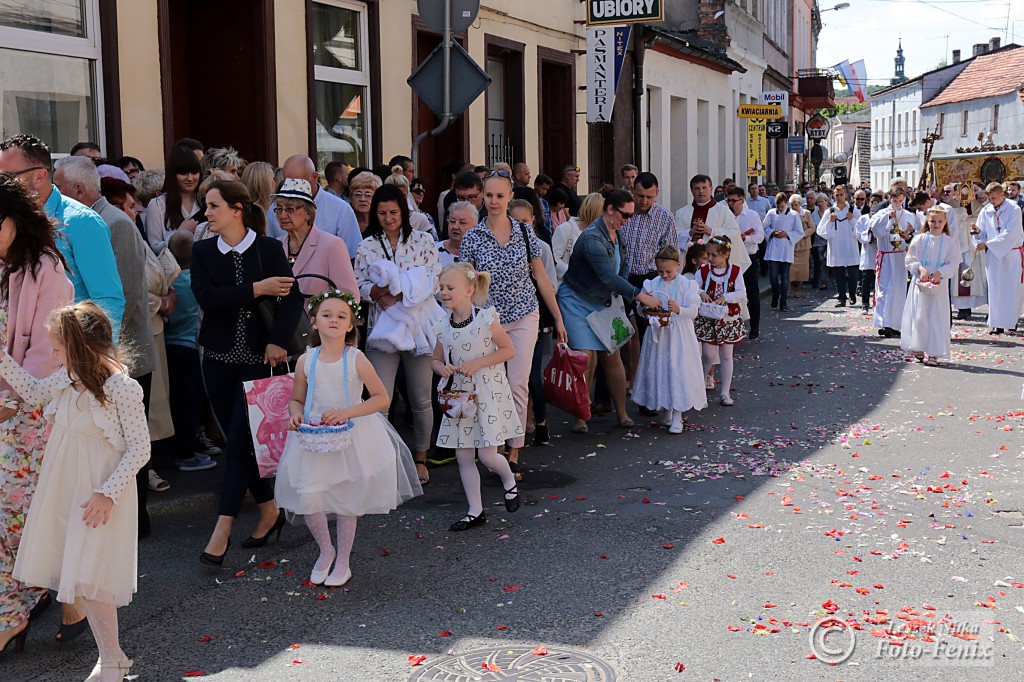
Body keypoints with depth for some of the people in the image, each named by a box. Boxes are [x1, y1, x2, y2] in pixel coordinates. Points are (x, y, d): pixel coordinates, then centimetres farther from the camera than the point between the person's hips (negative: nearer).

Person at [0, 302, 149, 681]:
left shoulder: (122, 388, -20)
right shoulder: (69, 378, 2)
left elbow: (139, 449, -17)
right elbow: (34, 390, 24)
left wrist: (107, 493, -21)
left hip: (98, 497, -8)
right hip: (65, 490, 8)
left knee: (89, 580, -6)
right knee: (78, 575, 11)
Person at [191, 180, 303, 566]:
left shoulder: (268, 249, -3)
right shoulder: (203, 252, 4)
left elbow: (292, 297, -10)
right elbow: (206, 297, -12)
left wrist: (277, 341, -21)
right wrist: (256, 290, -16)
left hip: (259, 358, -4)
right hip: (219, 358, 4)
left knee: (240, 438, -8)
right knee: (237, 439, 8)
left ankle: (223, 527, -5)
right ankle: (269, 511, 24)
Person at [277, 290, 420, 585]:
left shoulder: (356, 360, -11)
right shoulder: (306, 361, -3)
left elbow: (381, 398, -9)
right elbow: (296, 400, 9)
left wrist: (347, 412, -20)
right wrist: (296, 415, -13)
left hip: (352, 438, -2)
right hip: (314, 439, 2)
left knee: (347, 503, 7)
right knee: (308, 498, -7)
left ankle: (343, 562, 26)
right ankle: (326, 551, 21)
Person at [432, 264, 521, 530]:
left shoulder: (486, 319, -13)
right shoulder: (444, 327, 1)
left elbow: (508, 350, -9)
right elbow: (436, 360, 13)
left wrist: (477, 363, -18)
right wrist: (441, 368, -11)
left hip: (488, 393, -5)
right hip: (460, 396, 5)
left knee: (487, 456, -6)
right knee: (463, 456, 6)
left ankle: (509, 482, 28)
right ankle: (476, 511, 18)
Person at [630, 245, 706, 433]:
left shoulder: (687, 285, -4)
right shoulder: (651, 285, 3)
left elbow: (693, 312, -9)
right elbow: (641, 312, 5)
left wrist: (678, 309, -27)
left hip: (679, 336, -3)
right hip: (658, 335, 3)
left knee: (678, 372, -6)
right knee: (658, 371, 7)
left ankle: (677, 417, -1)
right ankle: (665, 411, 24)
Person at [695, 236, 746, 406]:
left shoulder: (735, 271, -5)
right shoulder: (703, 271, -3)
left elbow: (742, 293, -10)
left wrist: (725, 297, -25)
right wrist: (701, 293, -21)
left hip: (728, 319, 0)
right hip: (708, 319, 0)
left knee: (726, 356, 8)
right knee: (708, 355, -5)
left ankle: (725, 393, 14)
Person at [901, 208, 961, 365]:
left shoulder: (950, 242, 1)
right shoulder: (919, 240, 2)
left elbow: (953, 265, -1)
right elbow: (910, 260, 2)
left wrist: (940, 273, -16)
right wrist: (920, 268, -16)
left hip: (939, 284, 0)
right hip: (920, 283, 0)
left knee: (937, 317, -1)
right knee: (919, 316, 0)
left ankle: (933, 353, 4)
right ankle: (919, 349, 15)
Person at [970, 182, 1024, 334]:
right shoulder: (985, 211, 3)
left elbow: (1009, 234, -16)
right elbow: (983, 234, 8)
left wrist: (987, 244, -19)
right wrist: (978, 231, -16)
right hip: (993, 254, 3)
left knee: (1012, 288, 1)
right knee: (995, 289, 0)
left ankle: (1011, 320, 13)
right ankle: (997, 323, 2)